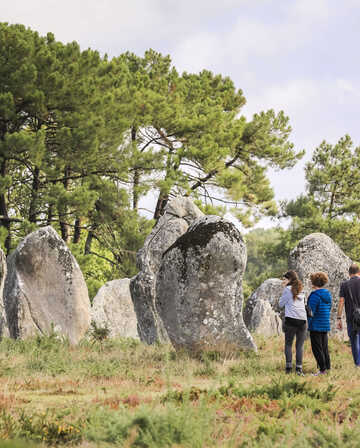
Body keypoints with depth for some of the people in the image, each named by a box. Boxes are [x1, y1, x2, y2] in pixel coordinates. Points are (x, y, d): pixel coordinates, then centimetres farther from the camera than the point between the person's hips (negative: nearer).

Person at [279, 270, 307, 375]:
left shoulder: (288, 289, 1)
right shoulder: (300, 290, 17)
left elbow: (281, 304, 7)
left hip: (291, 319, -4)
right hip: (302, 319, 4)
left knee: (288, 343, 3)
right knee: (300, 345, 4)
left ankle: (289, 366, -6)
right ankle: (299, 368, -4)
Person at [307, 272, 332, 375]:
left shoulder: (315, 295, -16)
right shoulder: (328, 294, 8)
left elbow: (311, 311, -16)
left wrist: (308, 324, -4)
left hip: (316, 326, -8)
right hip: (326, 325, 8)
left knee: (317, 348, -2)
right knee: (324, 347, 15)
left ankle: (322, 369, -3)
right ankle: (328, 367, 17)